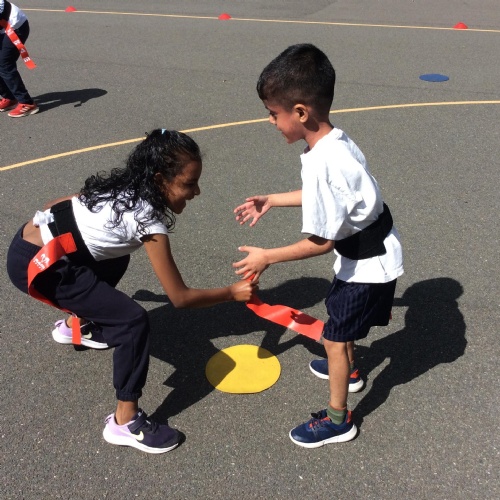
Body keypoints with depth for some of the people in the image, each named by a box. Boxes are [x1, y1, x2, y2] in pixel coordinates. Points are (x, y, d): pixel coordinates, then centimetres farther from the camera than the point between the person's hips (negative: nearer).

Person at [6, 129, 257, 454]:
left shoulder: (123, 186, 3)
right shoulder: (147, 220, -19)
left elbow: (64, 202, 15)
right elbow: (180, 298, -15)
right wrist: (232, 293, -5)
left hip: (32, 236, 9)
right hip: (36, 265, -9)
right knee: (134, 322, -15)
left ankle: (75, 324, 44)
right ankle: (125, 423, -2)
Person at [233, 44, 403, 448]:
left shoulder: (321, 163, -33)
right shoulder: (333, 139, -6)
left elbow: (322, 241, -28)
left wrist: (268, 258, -18)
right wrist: (271, 201, 12)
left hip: (368, 265, -9)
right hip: (366, 252, 9)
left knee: (334, 337, 4)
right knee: (339, 311, 28)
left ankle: (338, 420, 23)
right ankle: (348, 370, 54)